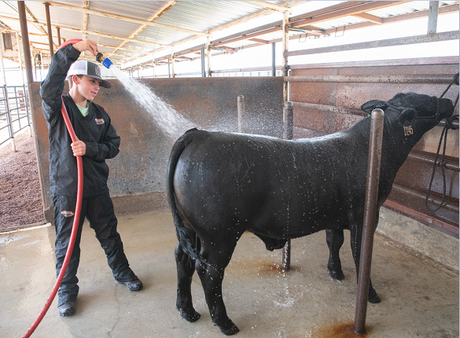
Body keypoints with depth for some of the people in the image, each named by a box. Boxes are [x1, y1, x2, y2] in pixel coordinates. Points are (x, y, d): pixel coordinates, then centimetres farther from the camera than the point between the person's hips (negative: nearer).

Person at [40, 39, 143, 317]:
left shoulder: (99, 114, 7)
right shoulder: (57, 109, -6)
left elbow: (113, 145, 3)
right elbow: (49, 86, -27)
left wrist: (89, 148, -16)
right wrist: (74, 49, -31)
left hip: (97, 187, 4)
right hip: (66, 189, -3)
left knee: (109, 235, 15)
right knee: (67, 243, 9)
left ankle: (122, 272, 36)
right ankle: (67, 291, 28)